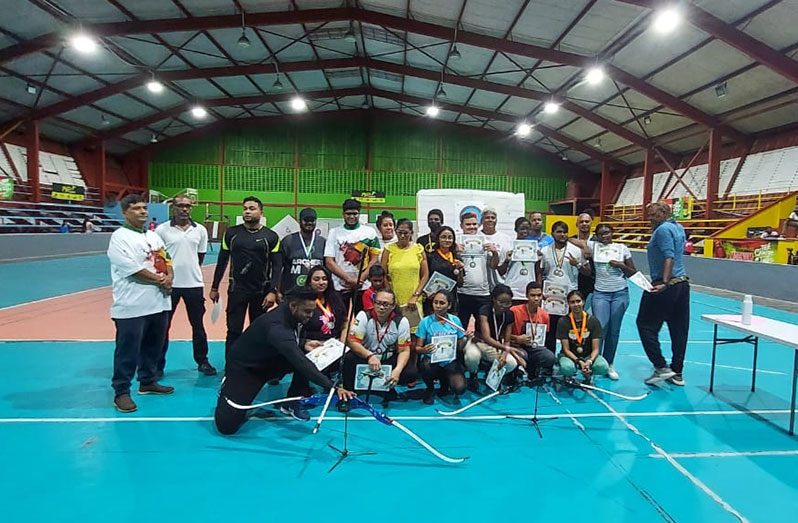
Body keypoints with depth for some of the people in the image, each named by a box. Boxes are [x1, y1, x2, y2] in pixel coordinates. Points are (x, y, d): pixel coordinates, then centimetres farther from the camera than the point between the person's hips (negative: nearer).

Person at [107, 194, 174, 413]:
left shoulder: (153, 236, 16)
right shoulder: (120, 237, -9)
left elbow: (166, 259, 14)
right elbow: (132, 268, -18)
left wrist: (169, 277, -7)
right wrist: (159, 280, -12)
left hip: (158, 302, 8)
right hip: (132, 305, -8)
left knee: (153, 346, 17)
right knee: (128, 351, -1)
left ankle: (148, 381, 33)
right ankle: (121, 392, 12)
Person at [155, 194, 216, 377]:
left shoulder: (200, 230, 3)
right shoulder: (162, 230, -3)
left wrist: (191, 271, 8)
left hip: (194, 284, 2)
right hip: (169, 284, -2)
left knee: (198, 325, 12)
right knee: (163, 326, 8)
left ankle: (202, 361, 26)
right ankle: (158, 365, 21)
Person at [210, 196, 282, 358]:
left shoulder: (270, 236, -3)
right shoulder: (232, 233, 2)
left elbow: (277, 265, -4)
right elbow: (222, 261, 8)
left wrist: (273, 291, -13)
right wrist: (214, 287, 8)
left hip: (261, 291, 0)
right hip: (236, 290, 0)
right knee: (234, 331, 2)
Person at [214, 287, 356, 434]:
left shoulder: (290, 315, -11)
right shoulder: (276, 326, -37)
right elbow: (299, 362, -46)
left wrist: (304, 343, -9)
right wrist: (332, 386, -49)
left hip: (269, 361, 8)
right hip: (243, 367, -7)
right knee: (227, 425, -18)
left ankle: (291, 403, 5)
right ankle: (228, 388, 14)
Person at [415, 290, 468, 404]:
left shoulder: (455, 320, 1)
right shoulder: (426, 321, -6)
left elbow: (460, 347, 6)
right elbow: (417, 348, -6)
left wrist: (466, 338, -14)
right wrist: (424, 350, -28)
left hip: (450, 361, 2)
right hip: (431, 360, -2)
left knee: (460, 389, -22)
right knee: (426, 365, -37)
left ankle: (444, 380, 17)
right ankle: (430, 389, 0)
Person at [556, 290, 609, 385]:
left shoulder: (593, 321, -6)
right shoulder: (563, 321, -10)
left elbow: (595, 349, -7)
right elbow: (566, 349, -10)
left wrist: (589, 361, -28)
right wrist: (579, 362, -26)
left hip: (589, 355, 2)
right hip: (570, 356, -1)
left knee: (603, 367, -30)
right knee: (567, 368, -37)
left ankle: (588, 375, 5)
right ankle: (568, 377, 3)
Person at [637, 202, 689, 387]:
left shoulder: (663, 229, -12)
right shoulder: (678, 228, 15)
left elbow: (669, 257, -24)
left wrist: (665, 283, -29)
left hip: (666, 286, -9)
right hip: (683, 283, 9)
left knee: (646, 324, 1)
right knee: (679, 330, 10)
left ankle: (661, 367, -1)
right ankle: (677, 373, 18)